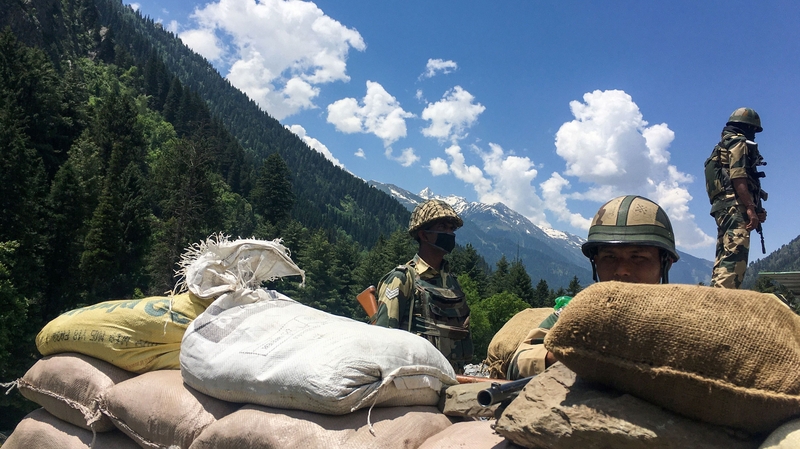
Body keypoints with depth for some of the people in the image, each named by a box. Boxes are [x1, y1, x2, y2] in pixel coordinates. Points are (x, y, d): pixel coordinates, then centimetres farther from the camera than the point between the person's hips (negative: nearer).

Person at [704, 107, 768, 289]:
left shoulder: (723, 146, 30)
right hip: (735, 207, -10)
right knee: (734, 259, -19)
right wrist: (751, 208, -19)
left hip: (723, 207, 10)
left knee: (723, 261, 6)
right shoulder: (738, 141, 2)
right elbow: (738, 177, -14)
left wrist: (754, 209, 18)